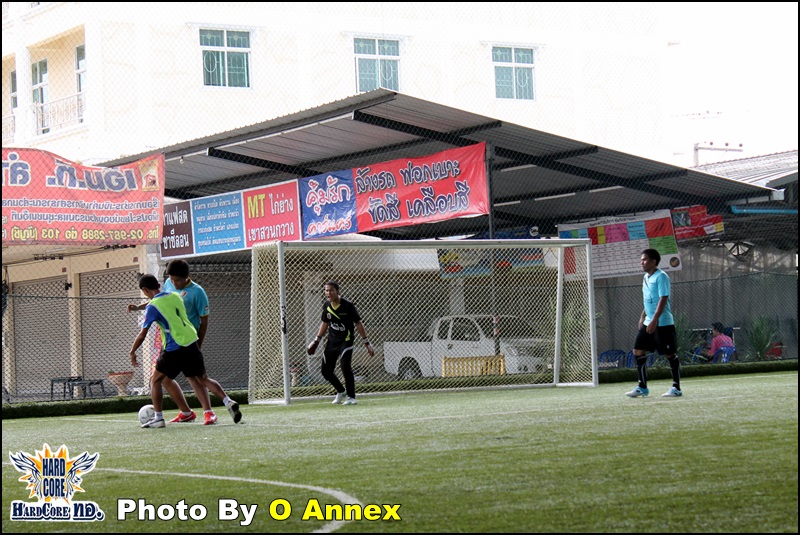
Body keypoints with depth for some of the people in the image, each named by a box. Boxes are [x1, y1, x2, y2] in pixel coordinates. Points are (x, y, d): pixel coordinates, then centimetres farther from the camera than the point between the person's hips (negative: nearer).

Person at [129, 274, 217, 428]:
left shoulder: (152, 307, -9)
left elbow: (142, 334, -6)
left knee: (156, 380, 9)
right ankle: (209, 412, 3)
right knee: (196, 379, 13)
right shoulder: (175, 296, 9)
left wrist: (132, 352, 7)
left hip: (174, 349, -6)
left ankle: (158, 417, 7)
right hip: (192, 343, 6)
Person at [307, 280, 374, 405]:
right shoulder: (326, 306, 2)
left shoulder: (348, 306, -14)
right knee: (326, 370, 6)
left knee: (345, 367, -21)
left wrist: (366, 343, -10)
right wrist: (317, 340, 18)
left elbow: (358, 324, -9)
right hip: (331, 342, 6)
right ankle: (341, 391, 30)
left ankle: (351, 397, -8)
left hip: (346, 341, -6)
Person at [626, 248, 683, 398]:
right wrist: (643, 316, 21)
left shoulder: (661, 277, -12)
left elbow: (663, 299, -19)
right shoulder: (646, 277, 14)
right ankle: (642, 387, 9)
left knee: (670, 354, -3)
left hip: (663, 323, -9)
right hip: (649, 322, 9)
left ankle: (676, 388, 5)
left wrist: (654, 320, -25)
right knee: (638, 351, 4)